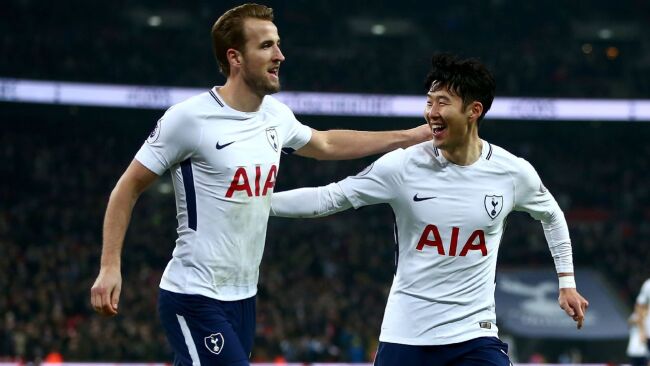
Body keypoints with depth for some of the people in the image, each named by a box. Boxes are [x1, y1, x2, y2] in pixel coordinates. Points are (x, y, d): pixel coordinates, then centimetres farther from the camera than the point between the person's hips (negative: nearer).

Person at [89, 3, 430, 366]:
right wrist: (110, 267, -14)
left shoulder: (275, 115, 7)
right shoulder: (190, 118, -13)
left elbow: (325, 144, 28)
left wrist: (413, 136, 28)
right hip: (195, 299, -8)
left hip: (244, 297, 8)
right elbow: (129, 187, -6)